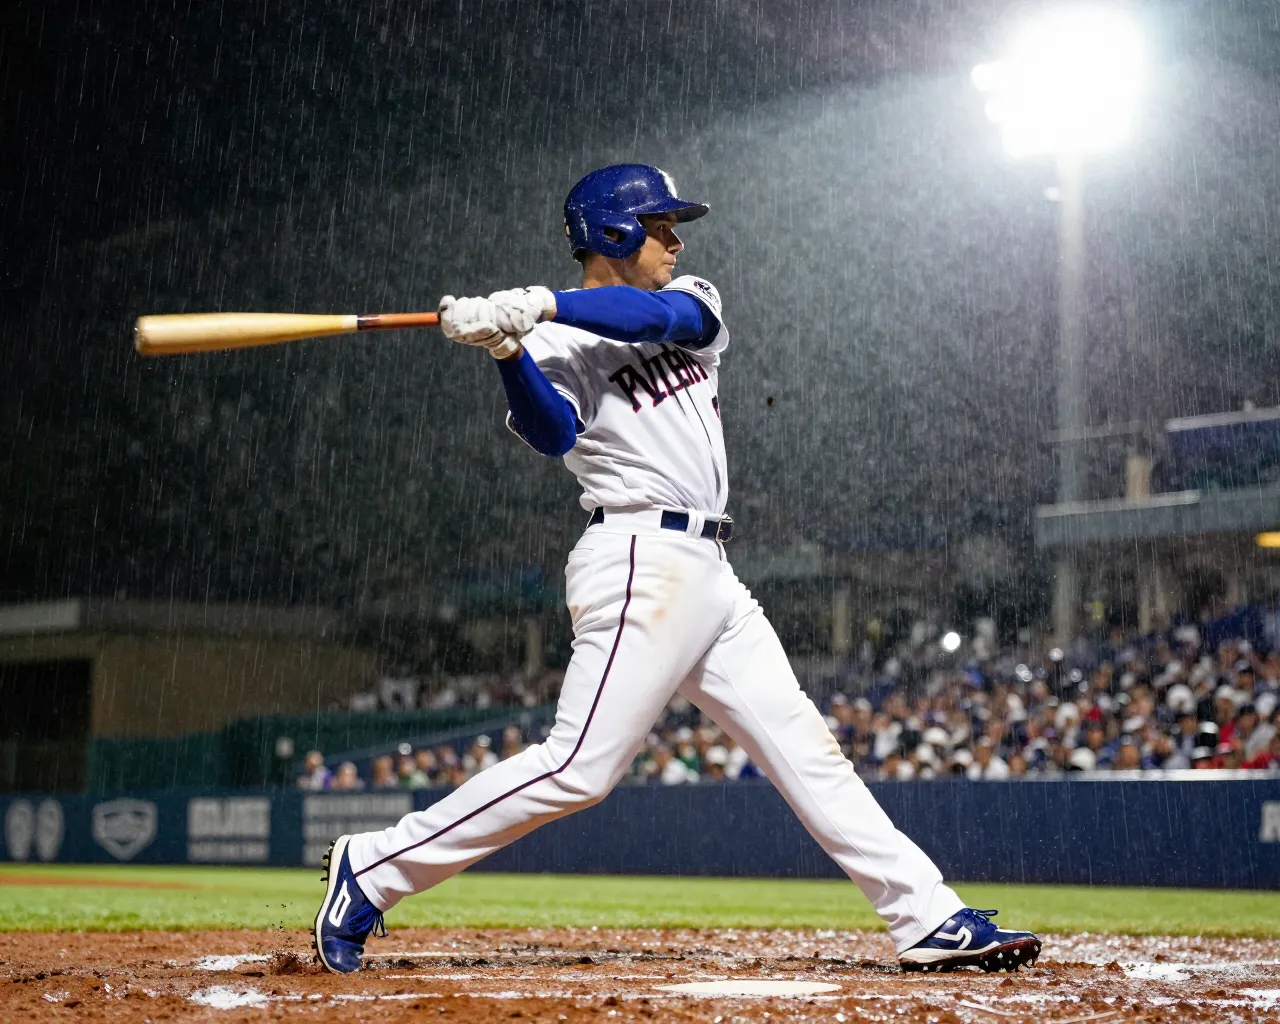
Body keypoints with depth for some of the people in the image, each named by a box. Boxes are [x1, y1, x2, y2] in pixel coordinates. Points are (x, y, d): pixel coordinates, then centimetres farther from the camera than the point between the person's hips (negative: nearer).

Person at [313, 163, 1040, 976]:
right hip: (641, 563, -7)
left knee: (804, 748, 6)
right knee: (580, 770, -14)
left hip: (709, 573, 8)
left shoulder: (694, 302, 16)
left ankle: (928, 917, 7)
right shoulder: (559, 347, -2)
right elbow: (555, 433, -23)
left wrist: (541, 305, -20)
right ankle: (374, 868, -8)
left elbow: (659, 315, -8)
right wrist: (508, 352, -39)